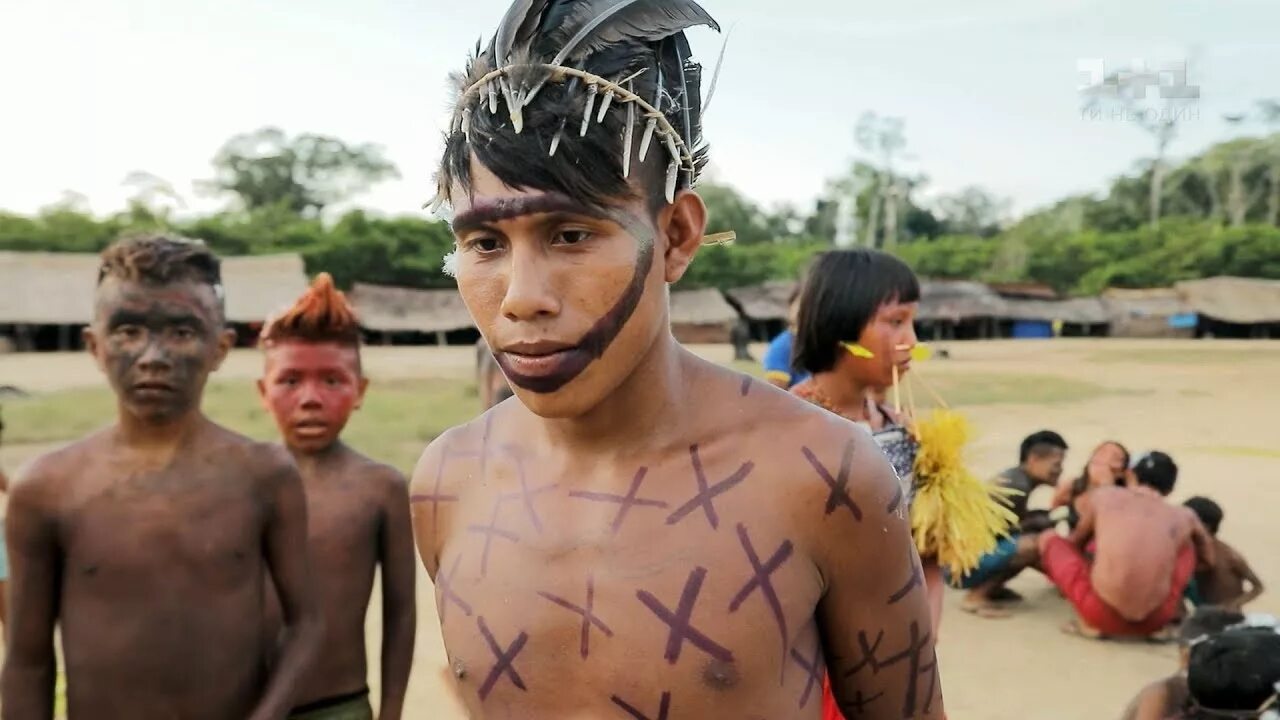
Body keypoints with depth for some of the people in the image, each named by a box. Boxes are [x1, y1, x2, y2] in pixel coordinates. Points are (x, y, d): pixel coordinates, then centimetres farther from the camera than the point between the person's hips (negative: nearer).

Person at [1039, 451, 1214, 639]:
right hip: (1154, 621, 2)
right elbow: (1210, 560, 33)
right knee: (1188, 545, 26)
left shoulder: (1100, 497, 11)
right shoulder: (1185, 517, 13)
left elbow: (1076, 543, 28)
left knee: (1048, 538, 19)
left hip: (1103, 615, -2)